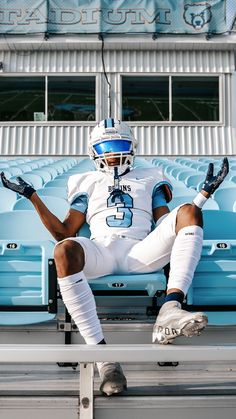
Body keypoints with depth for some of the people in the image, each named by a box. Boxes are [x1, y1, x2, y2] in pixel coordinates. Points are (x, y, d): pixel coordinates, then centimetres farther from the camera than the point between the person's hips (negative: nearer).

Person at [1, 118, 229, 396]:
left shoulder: (149, 179, 32)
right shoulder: (87, 183, 30)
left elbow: (169, 227, 21)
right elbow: (64, 233, 20)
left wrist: (204, 193, 14)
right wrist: (32, 196, 14)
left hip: (140, 252, 1)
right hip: (100, 251, 0)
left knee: (188, 212, -24)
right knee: (65, 251, -36)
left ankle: (170, 311, -44)